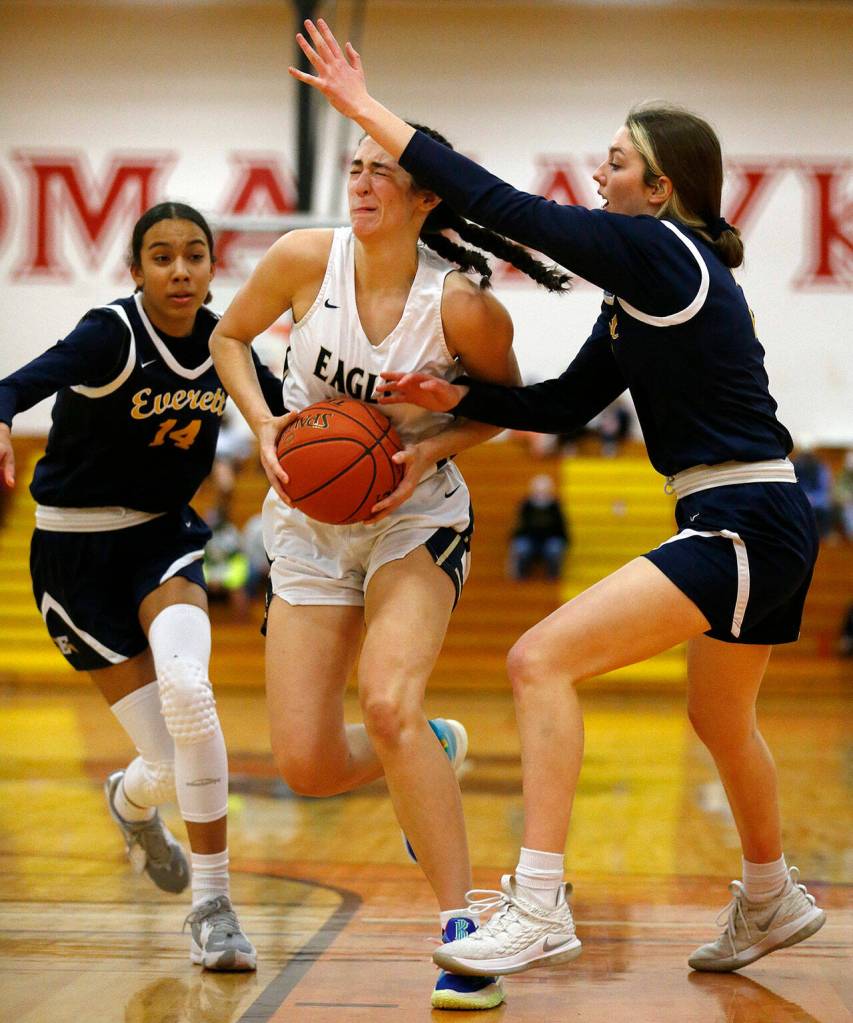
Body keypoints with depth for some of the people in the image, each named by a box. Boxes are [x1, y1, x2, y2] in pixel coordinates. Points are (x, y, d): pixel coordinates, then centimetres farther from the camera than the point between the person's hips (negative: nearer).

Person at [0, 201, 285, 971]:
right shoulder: (112, 336, -20)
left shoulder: (220, 340, -4)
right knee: (180, 763, -9)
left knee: (186, 685, -30)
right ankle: (134, 801, 32)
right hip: (78, 552, -3)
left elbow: (281, 400, 13)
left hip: (164, 537, 3)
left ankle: (211, 902, -15)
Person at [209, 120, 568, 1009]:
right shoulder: (307, 258, -13)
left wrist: (430, 451, -17)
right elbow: (229, 338, 5)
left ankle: (462, 928, -17)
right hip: (309, 516, 3)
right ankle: (433, 752, 34)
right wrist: (265, 426, -11)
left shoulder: (461, 305, -19)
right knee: (307, 767, -2)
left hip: (416, 515, -3)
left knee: (387, 700, -29)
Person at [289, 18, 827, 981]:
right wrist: (455, 397, 5)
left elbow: (501, 206, -17)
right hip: (757, 528, 11)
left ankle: (538, 908, -17)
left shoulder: (658, 251, -13)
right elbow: (570, 401, 18)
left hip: (743, 528, -11)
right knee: (720, 720, 28)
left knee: (542, 659, -17)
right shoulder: (646, 284, 15)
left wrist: (365, 108, -12)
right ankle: (772, 900, 48)